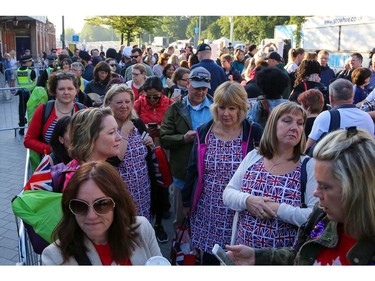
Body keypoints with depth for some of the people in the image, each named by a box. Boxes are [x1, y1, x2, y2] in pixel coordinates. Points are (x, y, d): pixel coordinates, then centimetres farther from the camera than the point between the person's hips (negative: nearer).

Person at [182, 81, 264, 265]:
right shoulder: (203, 132, 2)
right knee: (208, 258, 15)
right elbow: (192, 170, 9)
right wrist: (186, 201, 12)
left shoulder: (254, 134, -6)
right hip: (207, 212, 2)